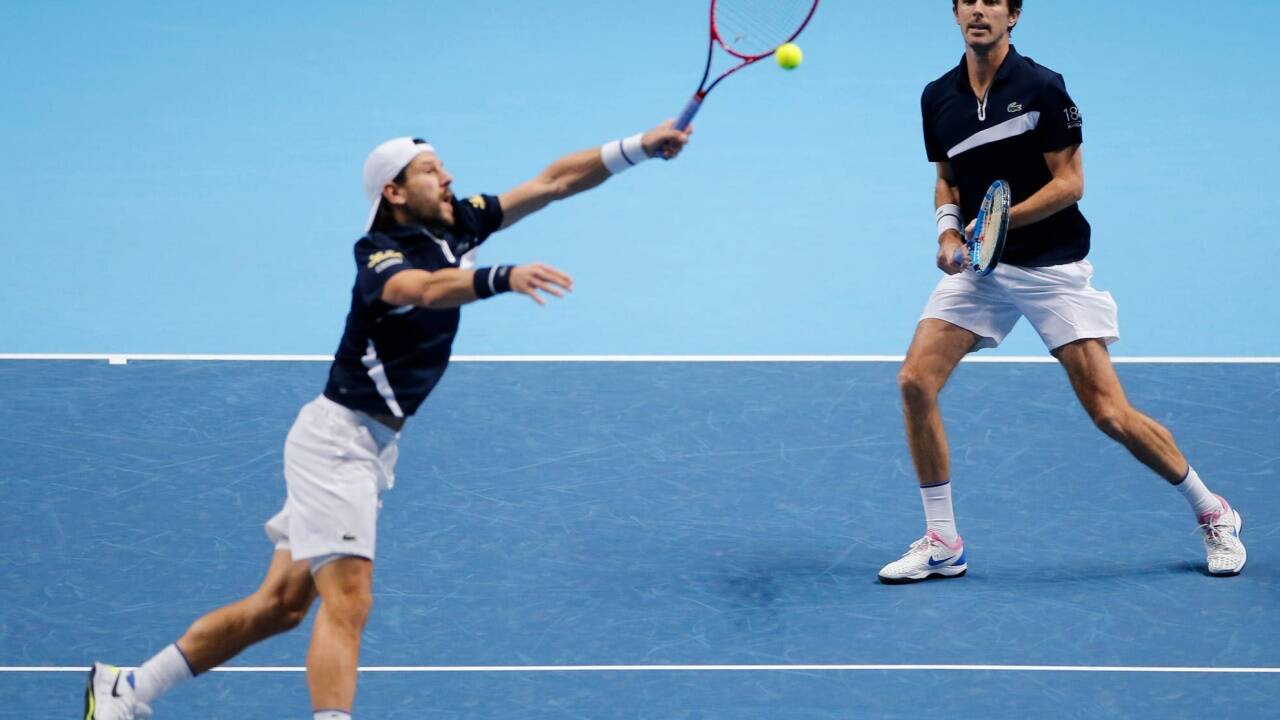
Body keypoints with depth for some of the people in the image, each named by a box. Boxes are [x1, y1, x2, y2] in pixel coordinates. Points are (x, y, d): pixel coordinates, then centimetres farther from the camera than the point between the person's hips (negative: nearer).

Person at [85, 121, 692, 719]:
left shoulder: (456, 225, 5)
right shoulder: (380, 257, -18)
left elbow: (552, 182, 7)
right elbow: (426, 289, -42)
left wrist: (640, 147, 0)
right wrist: (503, 277, -58)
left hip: (374, 450, 9)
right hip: (338, 439, -9)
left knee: (281, 604, 10)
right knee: (347, 601, -19)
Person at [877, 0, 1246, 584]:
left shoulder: (1042, 88, -11)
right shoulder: (938, 98, 5)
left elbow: (1069, 183, -11)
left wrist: (999, 222, -22)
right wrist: (949, 226, -3)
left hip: (1053, 267, -5)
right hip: (978, 268, 5)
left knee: (1110, 414, -8)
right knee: (916, 381, -13)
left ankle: (1213, 514, 14)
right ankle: (942, 544, -1)